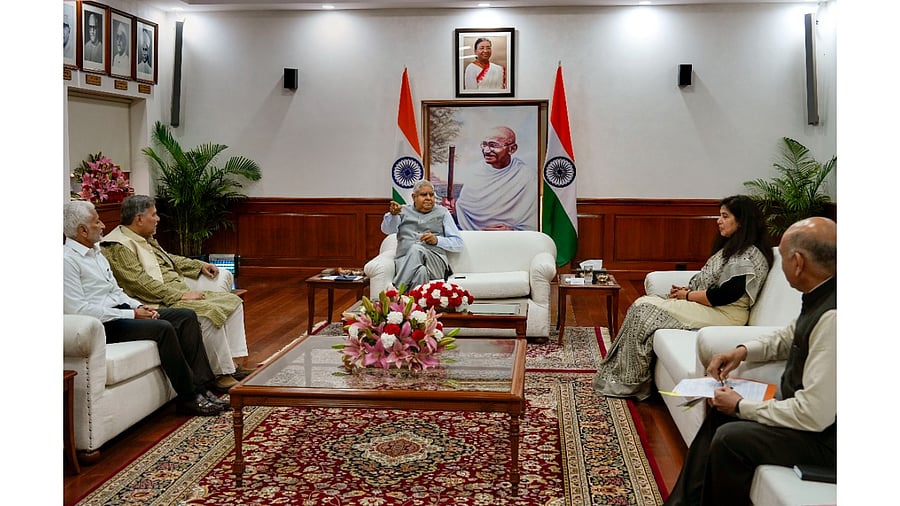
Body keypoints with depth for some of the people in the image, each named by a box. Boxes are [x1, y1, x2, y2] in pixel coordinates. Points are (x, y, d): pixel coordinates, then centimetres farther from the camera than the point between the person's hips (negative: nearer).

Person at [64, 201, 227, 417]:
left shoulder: (95, 252, 18)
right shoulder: (67, 260, -12)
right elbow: (77, 309, -20)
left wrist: (139, 306, 3)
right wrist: (131, 314, -18)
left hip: (122, 312, 10)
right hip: (102, 325, -9)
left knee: (187, 316, -6)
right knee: (163, 328, -29)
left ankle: (200, 387, -10)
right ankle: (188, 397, -18)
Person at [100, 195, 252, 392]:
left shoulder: (145, 239, 18)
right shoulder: (120, 246, -12)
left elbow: (169, 259, 34)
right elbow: (141, 283, -21)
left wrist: (200, 265, 26)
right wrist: (180, 295, -22)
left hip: (179, 292, 11)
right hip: (161, 303, -11)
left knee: (233, 301, 2)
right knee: (210, 313, -30)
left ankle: (232, 363, -2)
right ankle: (223, 374, -21)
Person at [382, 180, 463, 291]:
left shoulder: (442, 213, 22)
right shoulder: (404, 211, 22)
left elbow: (458, 243, 15)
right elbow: (387, 229, 3)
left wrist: (437, 240, -4)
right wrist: (392, 214, -20)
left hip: (435, 260, 0)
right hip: (404, 260, 1)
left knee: (416, 249, -36)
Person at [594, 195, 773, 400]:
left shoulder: (748, 257, -17)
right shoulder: (733, 247, 16)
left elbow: (722, 296, -22)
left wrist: (687, 296, -9)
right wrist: (688, 289, 4)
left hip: (722, 315, -10)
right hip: (705, 305, 10)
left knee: (644, 310, -16)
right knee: (642, 304, -5)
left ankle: (628, 383, -7)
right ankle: (623, 377, -6)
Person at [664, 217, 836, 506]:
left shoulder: (832, 318, -31)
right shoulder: (821, 297, -2)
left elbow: (813, 415, -30)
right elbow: (789, 338, 21)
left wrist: (741, 406, -17)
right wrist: (744, 351, 5)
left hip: (826, 435, -10)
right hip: (808, 410, 10)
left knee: (730, 438, -22)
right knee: (720, 413, 14)